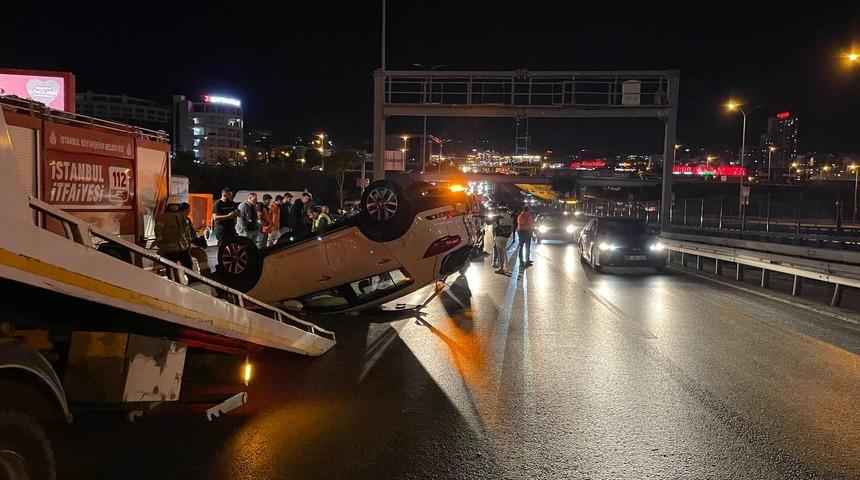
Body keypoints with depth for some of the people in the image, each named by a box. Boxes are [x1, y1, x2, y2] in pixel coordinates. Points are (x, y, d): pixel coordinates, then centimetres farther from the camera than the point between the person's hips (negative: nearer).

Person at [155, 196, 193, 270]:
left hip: (183, 248, 6)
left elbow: (186, 231, 23)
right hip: (170, 250, -6)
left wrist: (188, 243, 18)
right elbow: (158, 234, -8)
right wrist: (161, 248, -13)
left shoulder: (182, 217, 14)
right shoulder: (163, 218, -5)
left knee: (189, 265, 7)